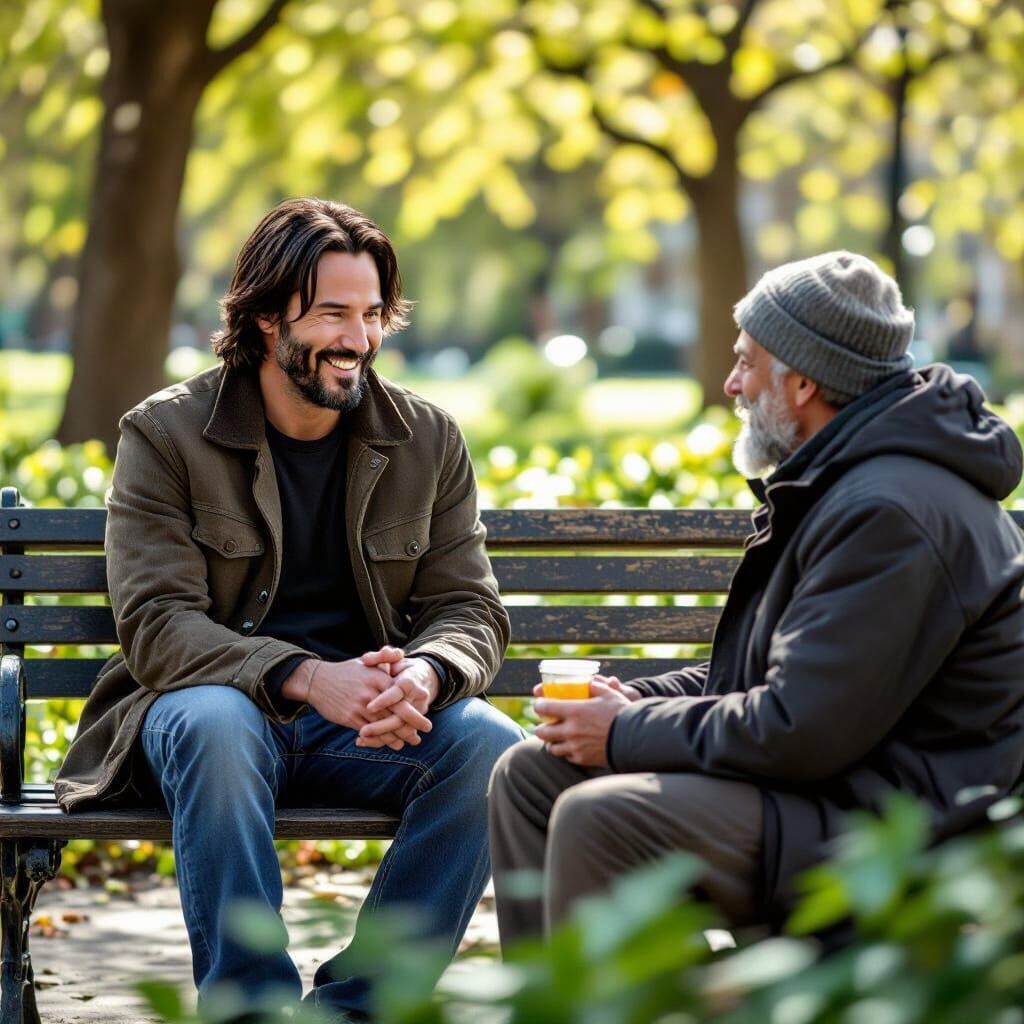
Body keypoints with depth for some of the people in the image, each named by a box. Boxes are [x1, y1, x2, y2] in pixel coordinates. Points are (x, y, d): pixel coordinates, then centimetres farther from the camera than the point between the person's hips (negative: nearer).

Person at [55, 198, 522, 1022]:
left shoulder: (428, 439, 8)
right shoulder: (166, 434, -2)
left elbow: (471, 610, 5)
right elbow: (156, 623, -12)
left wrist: (424, 675, -22)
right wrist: (306, 678, -28)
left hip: (368, 722, 3)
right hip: (212, 700, -3)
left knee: (491, 747, -27)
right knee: (214, 728, -38)